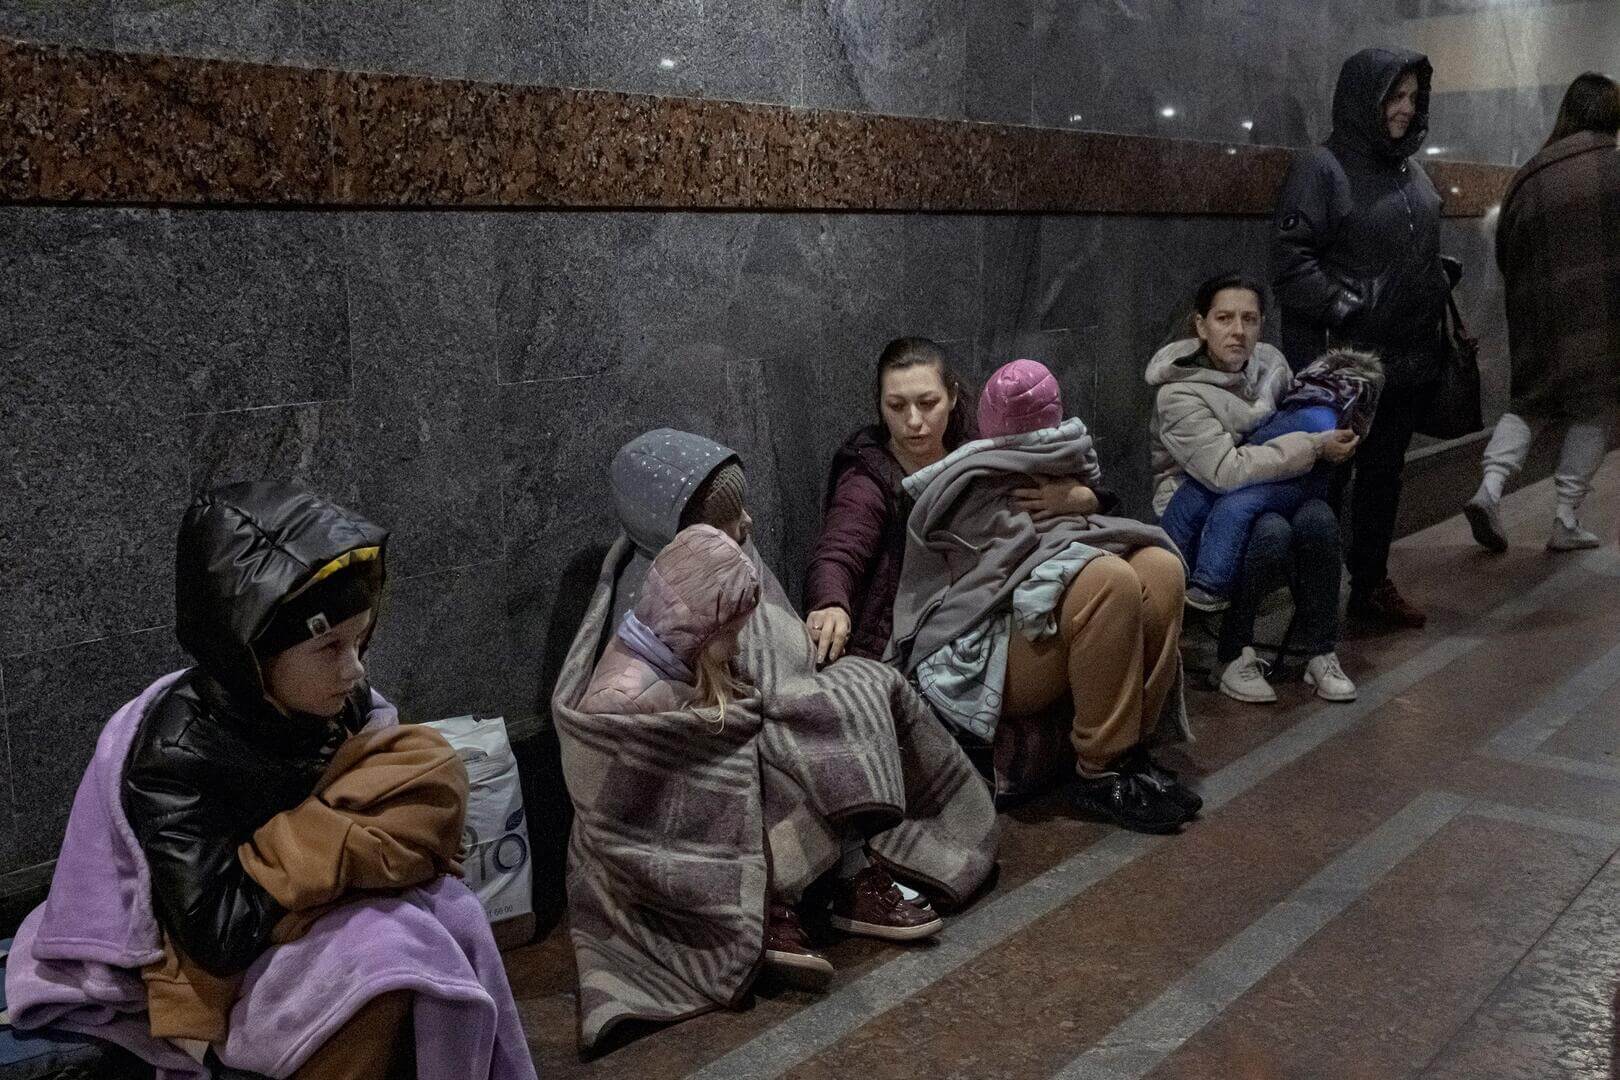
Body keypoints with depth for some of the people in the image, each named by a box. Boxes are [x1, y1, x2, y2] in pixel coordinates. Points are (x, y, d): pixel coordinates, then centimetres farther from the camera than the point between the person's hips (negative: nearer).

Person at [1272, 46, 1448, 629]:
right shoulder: (1322, 168, -9)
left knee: (1384, 475, 14)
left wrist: (1438, 301, 16)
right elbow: (1290, 258, -17)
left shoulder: (1411, 170, 15)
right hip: (1344, 363, -7)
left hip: (1406, 359, 8)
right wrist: (1345, 309, -18)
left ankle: (1372, 586, 26)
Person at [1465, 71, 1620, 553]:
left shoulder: (1529, 176, 5)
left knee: (1532, 401, 16)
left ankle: (1490, 488, -6)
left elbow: (1505, 254, 9)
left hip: (1536, 315, 4)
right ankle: (1567, 522, 8)